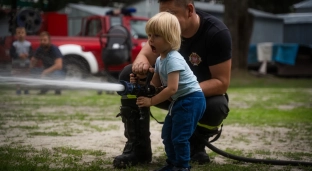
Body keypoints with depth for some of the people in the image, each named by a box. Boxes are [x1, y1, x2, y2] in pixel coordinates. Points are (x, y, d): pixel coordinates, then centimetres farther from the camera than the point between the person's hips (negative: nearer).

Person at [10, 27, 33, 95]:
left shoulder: (28, 44, 2)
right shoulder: (14, 44, -4)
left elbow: (31, 53, 1)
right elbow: (11, 54, -9)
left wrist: (27, 55, -19)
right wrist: (19, 55, -21)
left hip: (26, 64, 2)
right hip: (17, 64, -2)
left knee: (26, 77, 6)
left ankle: (26, 89, 14)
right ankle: (18, 89, 7)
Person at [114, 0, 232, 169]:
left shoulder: (216, 33, -26)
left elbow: (222, 82, -26)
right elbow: (145, 56, -11)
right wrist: (141, 64, -37)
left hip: (203, 93, -4)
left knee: (217, 107, -39)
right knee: (129, 74, -18)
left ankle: (195, 144, -3)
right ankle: (138, 148, -14)